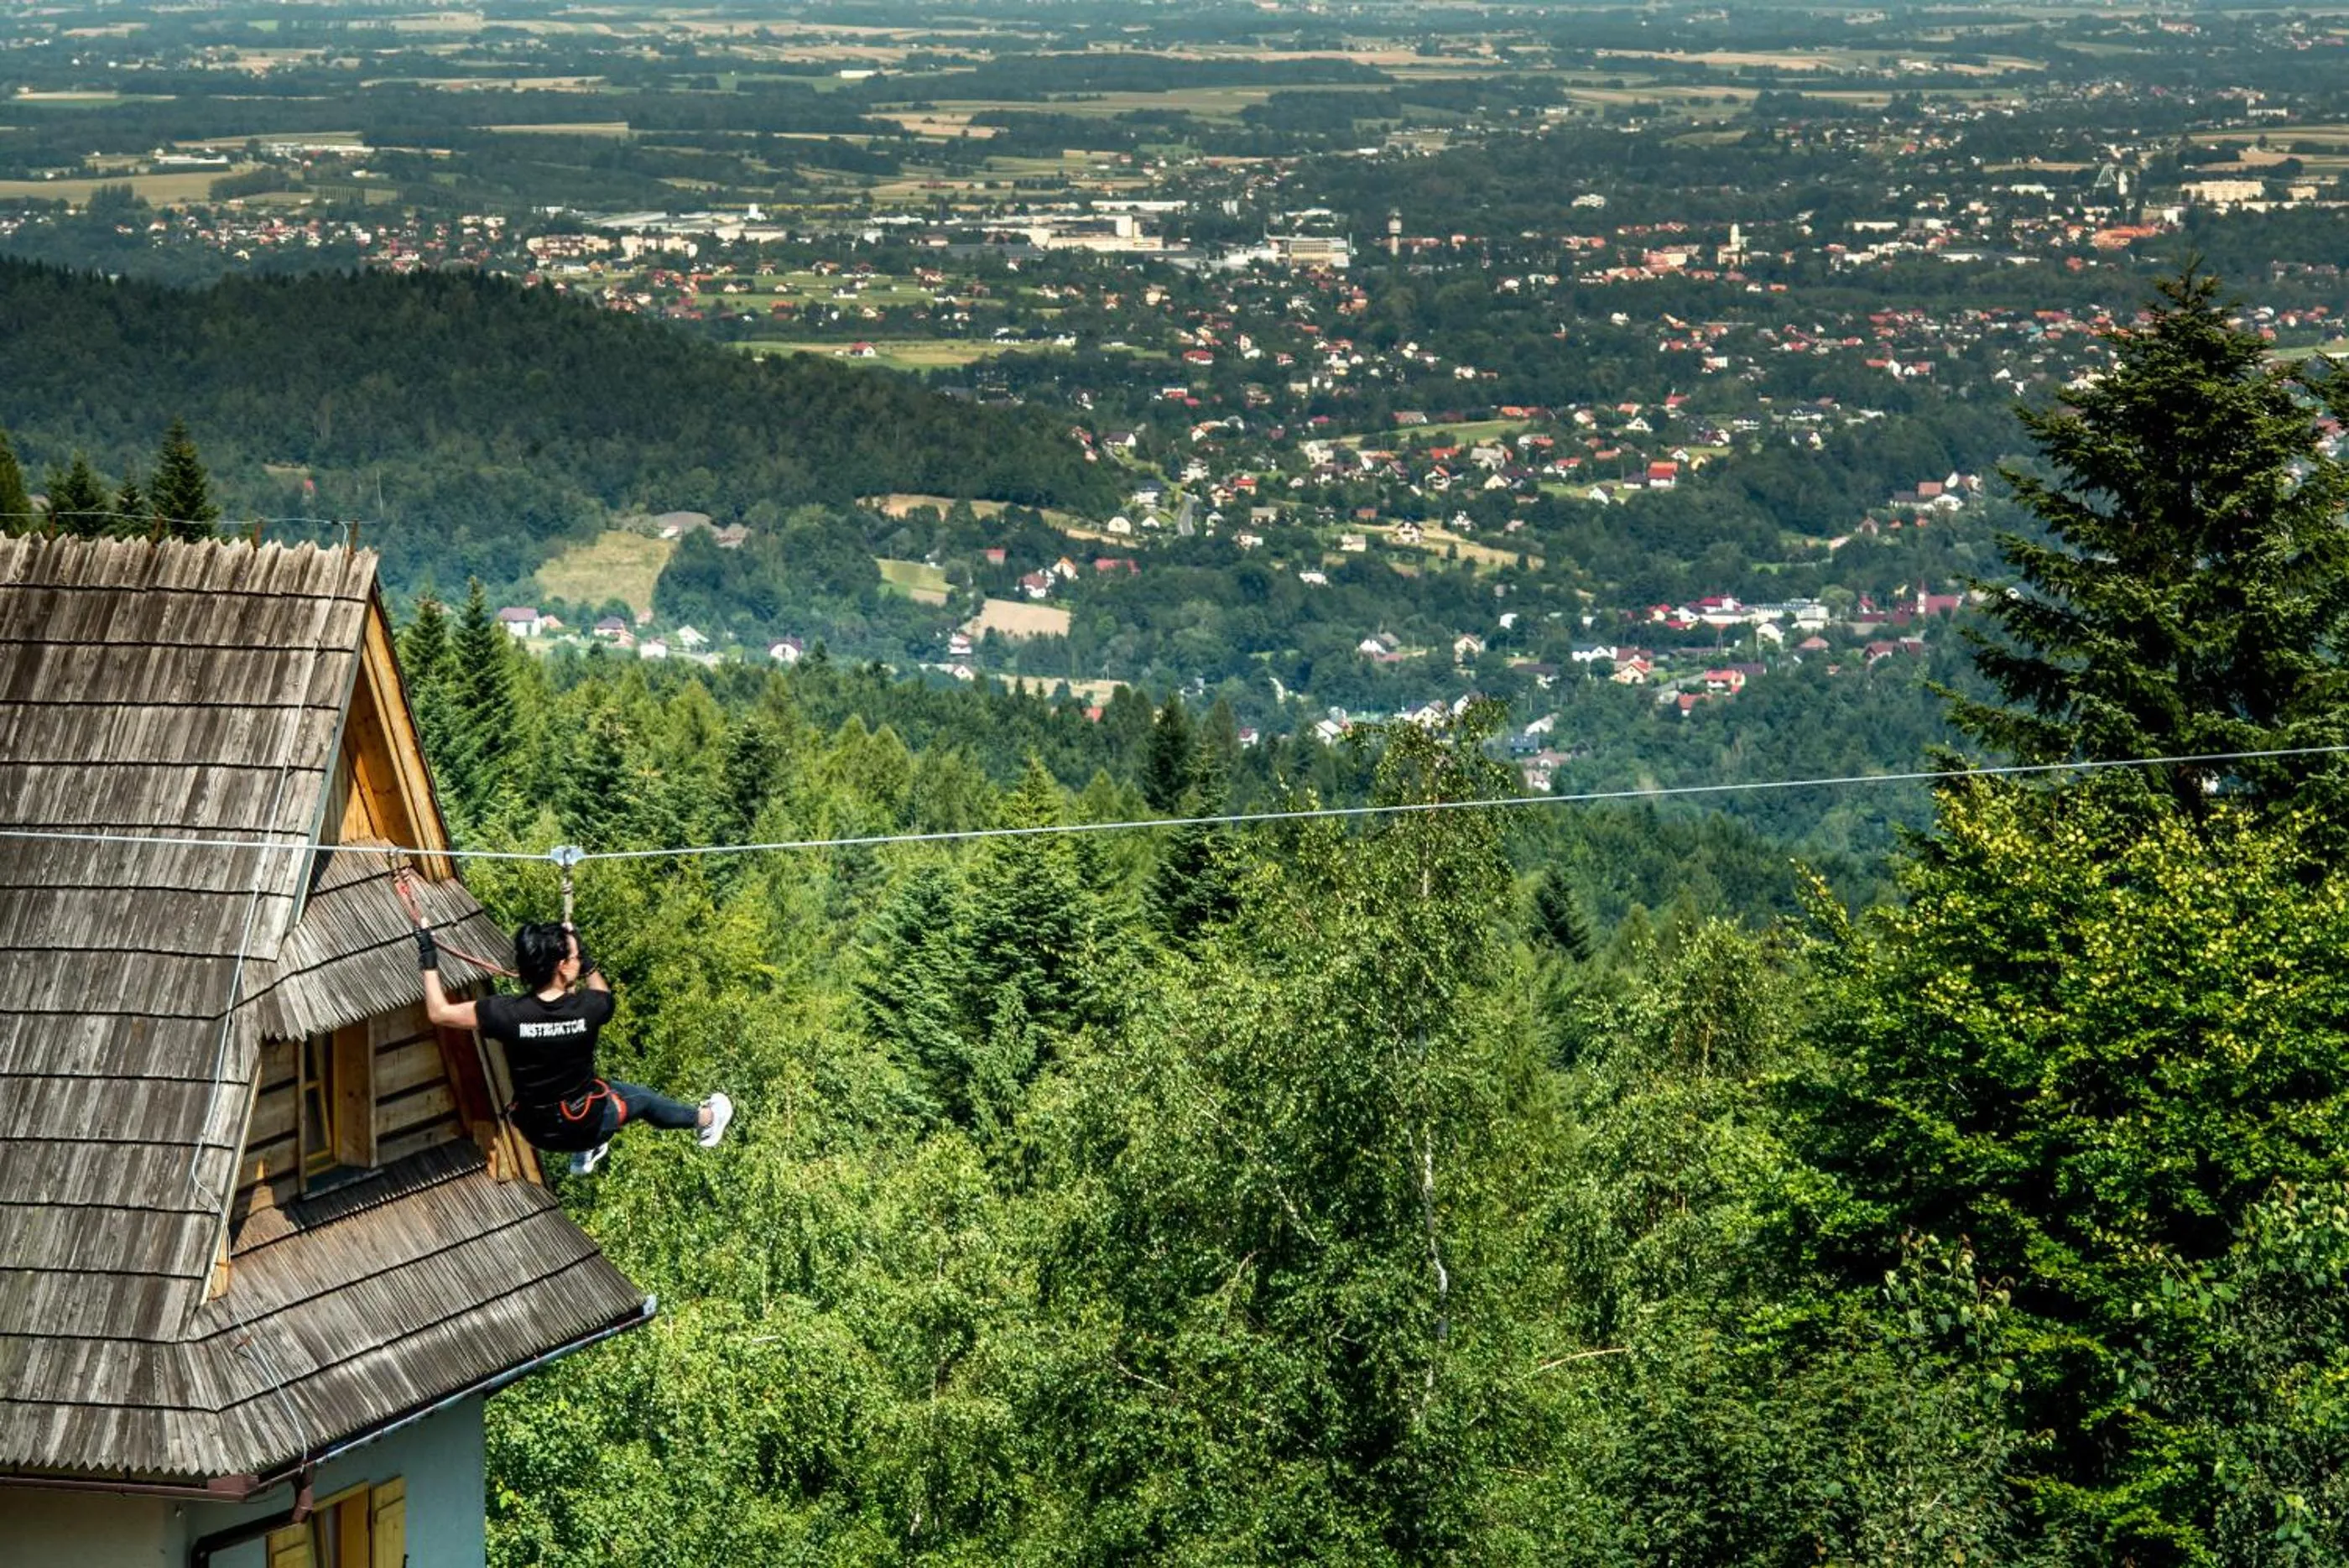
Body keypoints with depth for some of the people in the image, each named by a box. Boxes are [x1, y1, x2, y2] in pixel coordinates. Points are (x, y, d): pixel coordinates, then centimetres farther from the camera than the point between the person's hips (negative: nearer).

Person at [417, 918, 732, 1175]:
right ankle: (705, 1119, 58)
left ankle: (584, 1156, 56)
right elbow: (604, 994, 1)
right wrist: (587, 963, 6)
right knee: (641, 1097, 30)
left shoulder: (508, 1014, -28)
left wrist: (429, 960, -8)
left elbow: (439, 1013, -16)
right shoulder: (587, 1009, -27)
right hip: (585, 1125, -1)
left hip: (536, 1131, 1)